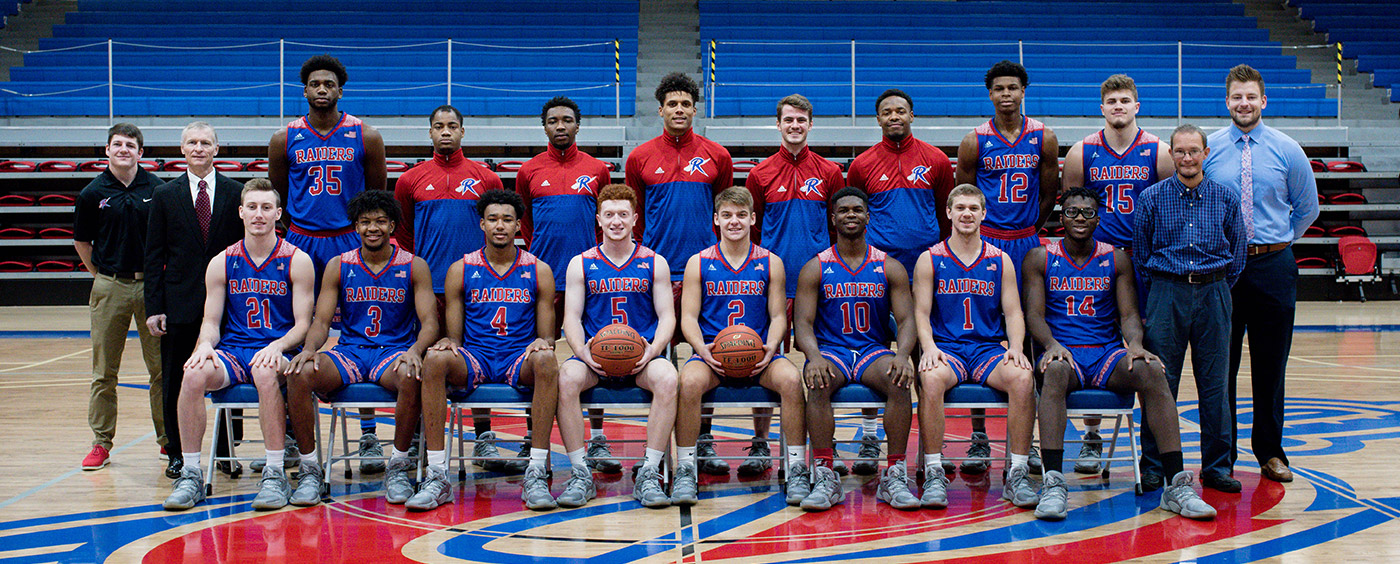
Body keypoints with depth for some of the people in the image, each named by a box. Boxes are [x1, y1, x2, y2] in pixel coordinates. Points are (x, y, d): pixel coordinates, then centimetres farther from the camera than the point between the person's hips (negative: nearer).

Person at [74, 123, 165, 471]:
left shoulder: (157, 189, 1)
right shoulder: (93, 193, 2)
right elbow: (81, 241, 14)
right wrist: (100, 274, 10)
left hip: (151, 284, 0)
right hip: (109, 287, 1)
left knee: (162, 368, 2)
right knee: (104, 371, 5)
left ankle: (168, 440, 13)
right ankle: (101, 443, 13)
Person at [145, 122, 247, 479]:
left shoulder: (236, 193, 5)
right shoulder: (165, 195, 7)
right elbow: (154, 256, 4)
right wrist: (154, 307, -3)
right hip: (179, 303, 1)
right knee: (176, 382, 6)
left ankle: (226, 451, 17)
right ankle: (178, 454, 18)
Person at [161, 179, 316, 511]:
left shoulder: (297, 261, 2)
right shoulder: (222, 263, 10)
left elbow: (303, 325, -1)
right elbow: (211, 321, 10)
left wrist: (277, 346, -21)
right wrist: (205, 345, -13)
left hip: (277, 352, -3)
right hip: (232, 351, 3)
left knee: (265, 372, -38)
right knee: (194, 374, -29)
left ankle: (275, 475, -29)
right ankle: (190, 475, -19)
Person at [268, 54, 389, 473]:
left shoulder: (365, 137, 2)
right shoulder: (285, 139, 5)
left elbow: (378, 195, 9)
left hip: (350, 242, -1)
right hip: (300, 243, 1)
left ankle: (368, 435, 4)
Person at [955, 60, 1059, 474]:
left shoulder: (1044, 138, 5)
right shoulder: (975, 142, 0)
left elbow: (1049, 195, 12)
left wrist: (1025, 233, 12)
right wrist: (982, 234, 8)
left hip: (1027, 245, 2)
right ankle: (979, 437, 5)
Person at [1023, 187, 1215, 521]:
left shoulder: (1117, 259, 13)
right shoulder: (1040, 259, 8)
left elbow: (1129, 314, 7)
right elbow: (1034, 313, 0)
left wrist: (1135, 344, -16)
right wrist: (1052, 344, -21)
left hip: (1108, 353, 2)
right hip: (1064, 352, -2)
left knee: (1152, 371, -29)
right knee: (1055, 371, -39)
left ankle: (1178, 484, -30)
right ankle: (1052, 484, -44)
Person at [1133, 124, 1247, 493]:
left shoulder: (1226, 198, 6)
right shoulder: (1151, 198, 2)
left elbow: (1237, 254, 13)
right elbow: (1140, 254, 8)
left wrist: (1216, 289, 11)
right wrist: (1166, 286, 7)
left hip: (1213, 293, 1)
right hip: (1167, 293, -1)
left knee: (1215, 383, 5)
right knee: (1160, 383, -1)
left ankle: (1217, 467, 14)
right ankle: (1154, 466, 8)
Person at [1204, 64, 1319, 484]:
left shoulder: (1287, 150, 3)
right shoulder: (1207, 149, 0)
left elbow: (1307, 209, 13)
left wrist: (1276, 243, 11)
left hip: (1273, 266, 1)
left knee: (1271, 364, 6)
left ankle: (1270, 452, 19)